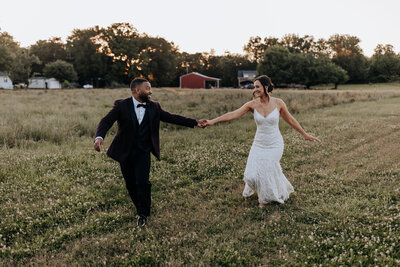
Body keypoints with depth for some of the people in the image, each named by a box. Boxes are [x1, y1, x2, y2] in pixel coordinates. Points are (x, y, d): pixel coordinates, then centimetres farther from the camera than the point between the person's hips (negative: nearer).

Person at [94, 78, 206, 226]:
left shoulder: (154, 107, 2)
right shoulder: (121, 106, -8)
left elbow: (171, 118, 6)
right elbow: (106, 121, -16)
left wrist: (195, 123, 1)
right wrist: (99, 137, -37)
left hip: (143, 152, 1)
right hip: (125, 152, 0)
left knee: (142, 182, -12)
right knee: (131, 184, 8)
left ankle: (143, 214, 12)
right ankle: (141, 210, 33)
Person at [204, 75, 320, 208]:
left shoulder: (278, 103, -10)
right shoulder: (252, 104, -9)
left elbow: (290, 120, 3)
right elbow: (233, 114, -18)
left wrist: (305, 134, 11)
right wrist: (213, 121, -29)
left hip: (274, 145, -2)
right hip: (259, 144, 2)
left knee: (267, 173, 1)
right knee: (251, 174, -4)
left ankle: (265, 198, 33)